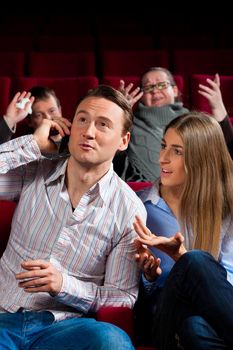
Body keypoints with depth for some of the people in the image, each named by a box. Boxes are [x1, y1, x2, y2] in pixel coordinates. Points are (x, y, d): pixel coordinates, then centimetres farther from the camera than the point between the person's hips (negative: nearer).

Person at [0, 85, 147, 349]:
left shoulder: (129, 210, -1)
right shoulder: (33, 173, 7)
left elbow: (124, 297, 2)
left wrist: (63, 284, -15)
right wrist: (33, 143, -5)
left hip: (62, 326, 0)